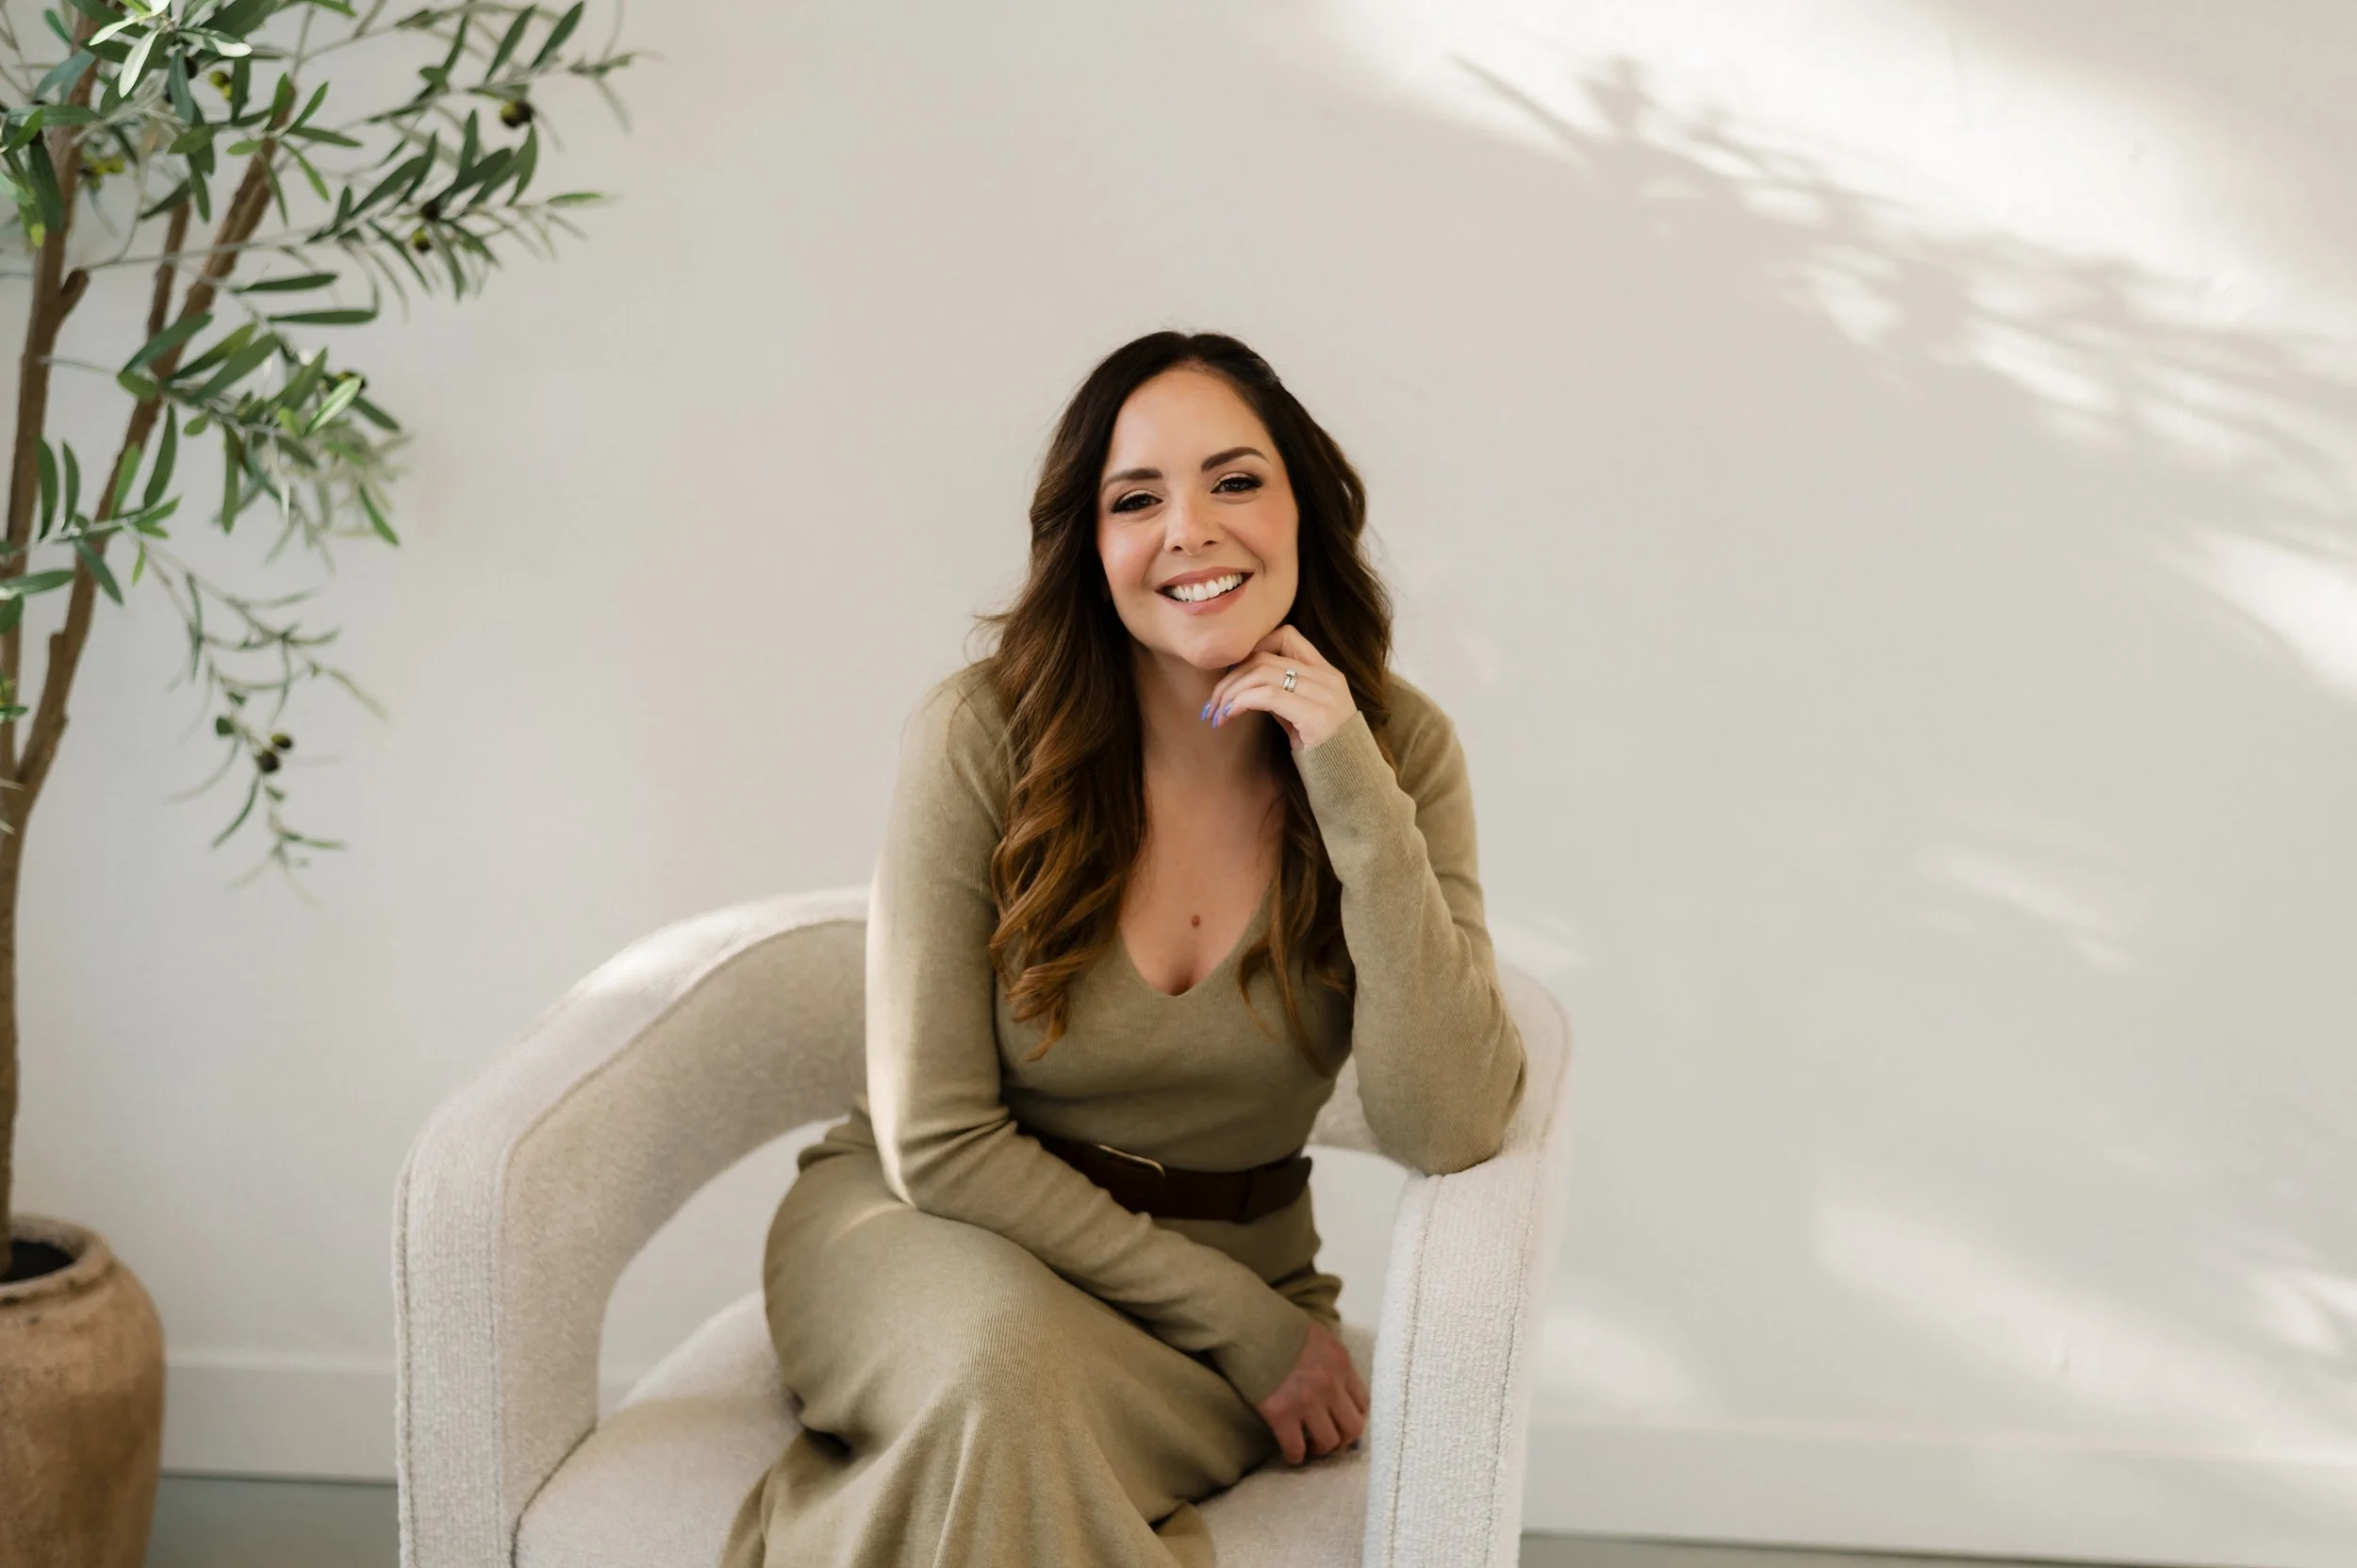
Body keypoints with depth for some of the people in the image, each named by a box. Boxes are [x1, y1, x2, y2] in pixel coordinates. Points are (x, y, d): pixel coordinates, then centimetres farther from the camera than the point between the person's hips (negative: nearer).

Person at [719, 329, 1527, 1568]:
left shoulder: (1396, 750, -9)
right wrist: (1249, 1325, -14)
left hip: (1235, 1270, 1)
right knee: (1009, 1359, -36)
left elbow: (1446, 1132, -18)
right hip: (928, 1234, -1)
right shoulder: (984, 736, -15)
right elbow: (940, 1141, -12)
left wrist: (1358, 801, -25)